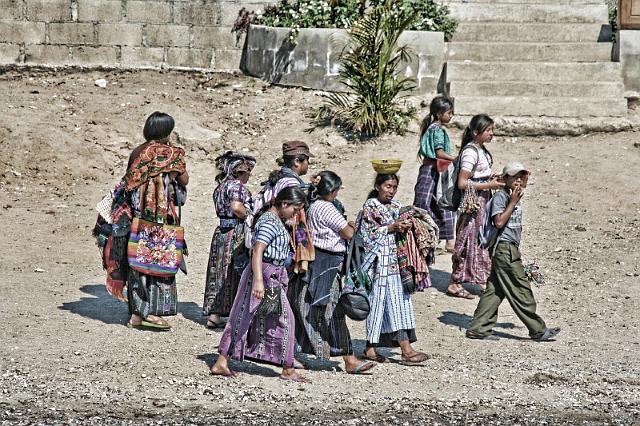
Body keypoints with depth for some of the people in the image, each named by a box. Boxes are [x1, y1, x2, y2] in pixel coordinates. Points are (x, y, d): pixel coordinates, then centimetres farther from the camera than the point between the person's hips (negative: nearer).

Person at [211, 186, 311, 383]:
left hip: (274, 277, 10)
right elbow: (257, 251, -25)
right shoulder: (269, 222, -17)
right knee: (283, 320, -2)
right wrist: (258, 281, -33)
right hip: (266, 276, -10)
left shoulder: (276, 221, 15)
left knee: (243, 319, 9)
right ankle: (288, 370, 6)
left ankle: (221, 363, 11)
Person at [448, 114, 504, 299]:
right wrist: (489, 185, -20)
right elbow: (462, 183, -23)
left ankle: (484, 280, 25)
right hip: (472, 203, -9)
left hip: (483, 201, 9)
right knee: (468, 242, -3)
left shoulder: (481, 149, 8)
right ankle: (455, 284, 4)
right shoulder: (470, 152, -20)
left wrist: (492, 179, 6)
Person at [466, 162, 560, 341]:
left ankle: (479, 329, 11)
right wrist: (513, 202, -19)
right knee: (521, 290, -2)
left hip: (511, 249, 10)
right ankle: (538, 330, 4)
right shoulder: (500, 196, -12)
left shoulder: (516, 198, 16)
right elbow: (499, 222, -22)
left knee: (495, 290, 9)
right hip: (504, 248, -10)